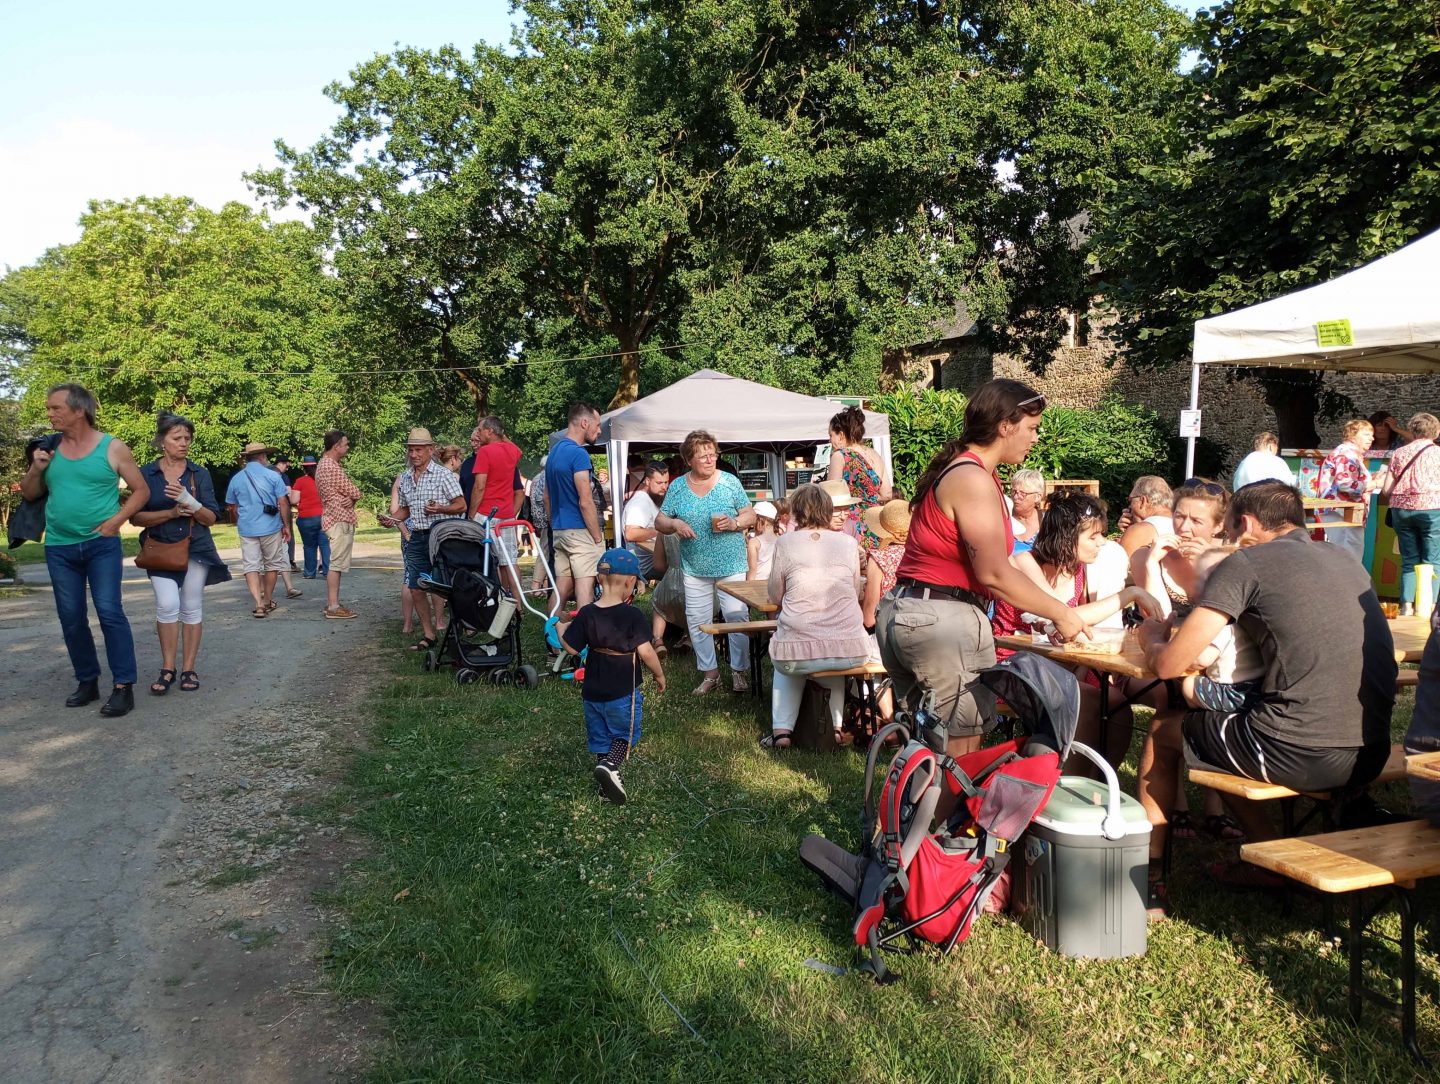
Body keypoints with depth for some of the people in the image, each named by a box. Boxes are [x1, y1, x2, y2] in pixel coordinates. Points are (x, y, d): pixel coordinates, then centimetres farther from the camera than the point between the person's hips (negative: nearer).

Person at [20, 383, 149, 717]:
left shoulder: (113, 448, -4)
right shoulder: (49, 448, 6)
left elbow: (141, 490, 2)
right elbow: (29, 494, 14)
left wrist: (116, 520, -10)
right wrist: (36, 469, -5)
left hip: (101, 545, -4)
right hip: (59, 547, 4)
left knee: (109, 611, -11)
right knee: (71, 618, 8)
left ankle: (123, 687, -6)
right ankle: (87, 681, 20)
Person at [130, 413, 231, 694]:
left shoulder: (200, 474, 1)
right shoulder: (146, 474, 0)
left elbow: (211, 518, -2)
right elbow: (136, 517, -3)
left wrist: (188, 501, -20)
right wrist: (171, 513, -16)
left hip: (195, 548, 2)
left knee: (192, 607, 4)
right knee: (167, 604, -17)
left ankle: (189, 668, 14)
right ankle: (167, 668, -4)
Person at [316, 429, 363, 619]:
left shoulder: (323, 464, 15)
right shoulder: (333, 467, -17)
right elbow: (355, 493, -14)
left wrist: (348, 498, -8)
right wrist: (351, 497, 7)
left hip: (333, 518, 10)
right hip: (340, 520, -10)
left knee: (334, 563, 14)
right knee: (337, 564, -8)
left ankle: (331, 603, 19)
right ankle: (334, 607, -6)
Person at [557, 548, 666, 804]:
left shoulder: (586, 614, -7)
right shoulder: (633, 615, -18)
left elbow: (572, 648, -3)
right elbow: (645, 652, -18)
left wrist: (561, 628, 16)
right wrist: (660, 675, -2)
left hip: (593, 691, 4)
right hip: (623, 692, -3)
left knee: (600, 736, 18)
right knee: (625, 734, 11)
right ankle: (611, 764, -14)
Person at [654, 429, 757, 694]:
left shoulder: (730, 482, 0)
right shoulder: (677, 487, 4)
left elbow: (750, 515, 4)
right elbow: (659, 522, 6)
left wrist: (734, 523, -16)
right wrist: (675, 524, -15)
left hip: (731, 565, -2)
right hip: (694, 568, 2)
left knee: (737, 617, -2)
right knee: (697, 622, 6)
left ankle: (739, 671, 12)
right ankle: (709, 673, 20)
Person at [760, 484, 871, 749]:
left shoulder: (785, 543, -2)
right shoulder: (848, 543, 4)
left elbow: (774, 595, 8)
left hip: (797, 651, -2)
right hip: (850, 652, 2)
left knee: (785, 667, 34)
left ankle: (782, 730, 22)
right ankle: (835, 726, 28)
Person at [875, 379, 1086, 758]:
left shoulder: (960, 469, 15)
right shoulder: (973, 480, -15)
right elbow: (994, 574, -17)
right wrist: (1059, 613, -7)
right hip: (944, 619, -10)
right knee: (963, 752, -1)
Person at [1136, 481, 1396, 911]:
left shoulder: (1245, 563, -3)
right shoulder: (1347, 561, 17)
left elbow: (1169, 665, -3)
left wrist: (1152, 638, 19)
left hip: (1301, 755, -7)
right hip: (1372, 755, 7)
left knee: (1163, 730, 18)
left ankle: (1148, 879, 26)